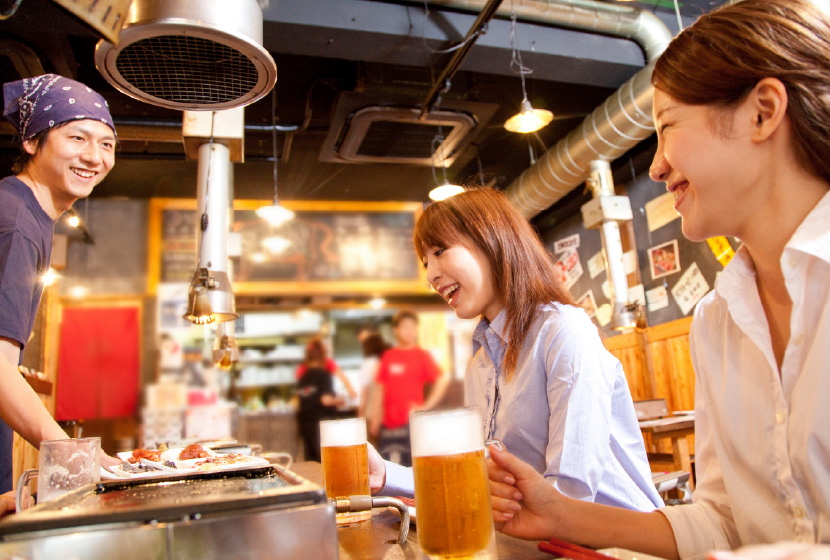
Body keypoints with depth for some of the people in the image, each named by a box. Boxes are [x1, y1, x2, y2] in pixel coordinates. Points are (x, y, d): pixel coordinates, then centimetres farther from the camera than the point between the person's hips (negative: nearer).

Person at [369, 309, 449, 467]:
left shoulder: (421, 355, -2)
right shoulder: (388, 356, 9)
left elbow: (443, 380, -8)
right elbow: (380, 389, 12)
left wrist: (426, 407, -10)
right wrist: (374, 421, 10)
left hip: (412, 422, -4)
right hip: (388, 424, 4)